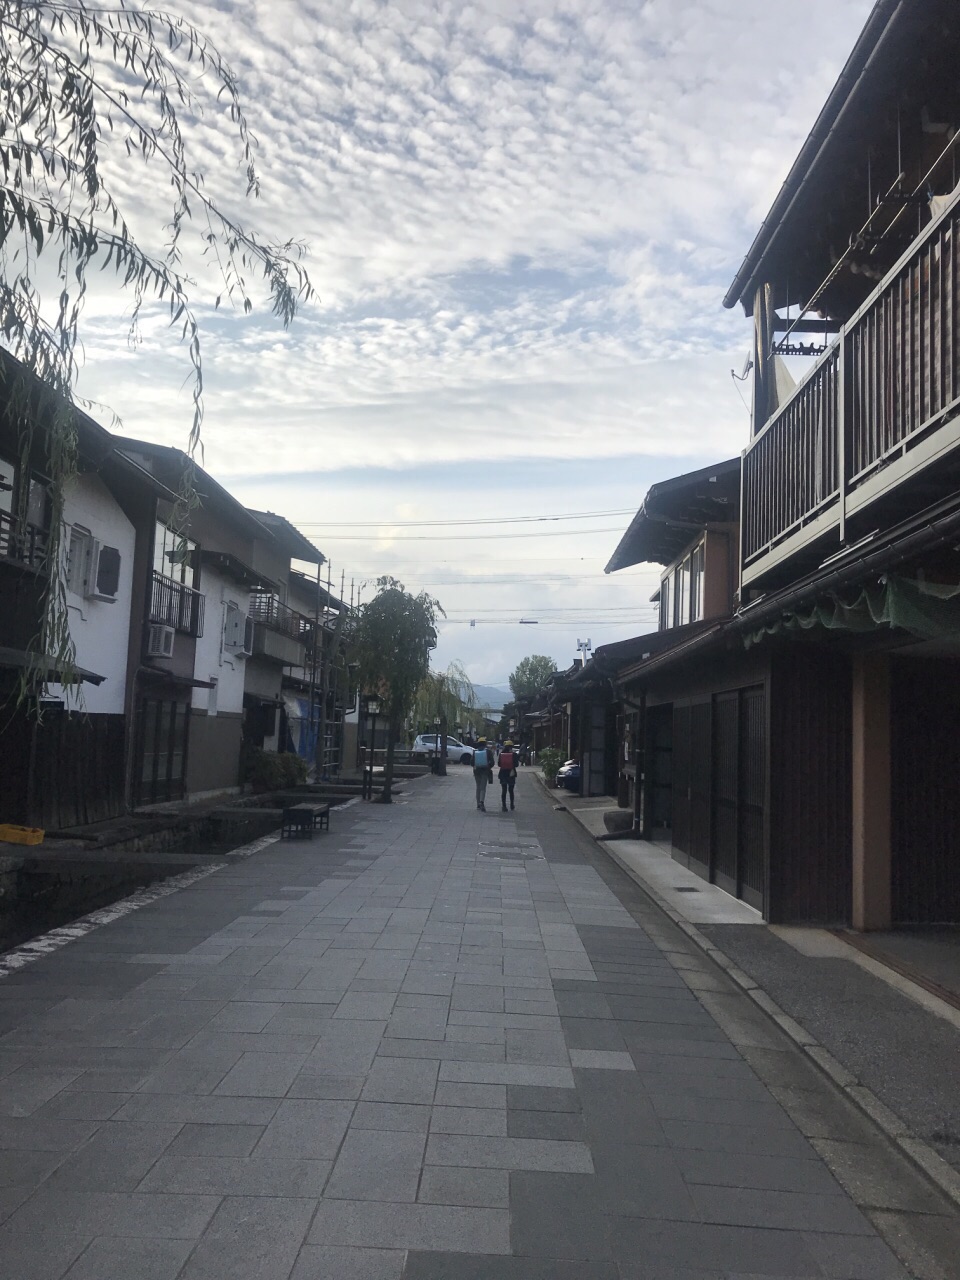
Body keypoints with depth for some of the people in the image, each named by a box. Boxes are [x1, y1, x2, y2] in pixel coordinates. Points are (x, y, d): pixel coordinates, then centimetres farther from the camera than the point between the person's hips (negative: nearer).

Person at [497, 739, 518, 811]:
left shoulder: (501, 754, -3)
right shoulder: (514, 754, -8)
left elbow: (498, 764, 1)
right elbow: (516, 764, -11)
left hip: (503, 773, 1)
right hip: (511, 774, -1)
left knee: (503, 790, 4)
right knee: (511, 790, 14)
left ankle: (503, 805, -3)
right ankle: (511, 805, 23)